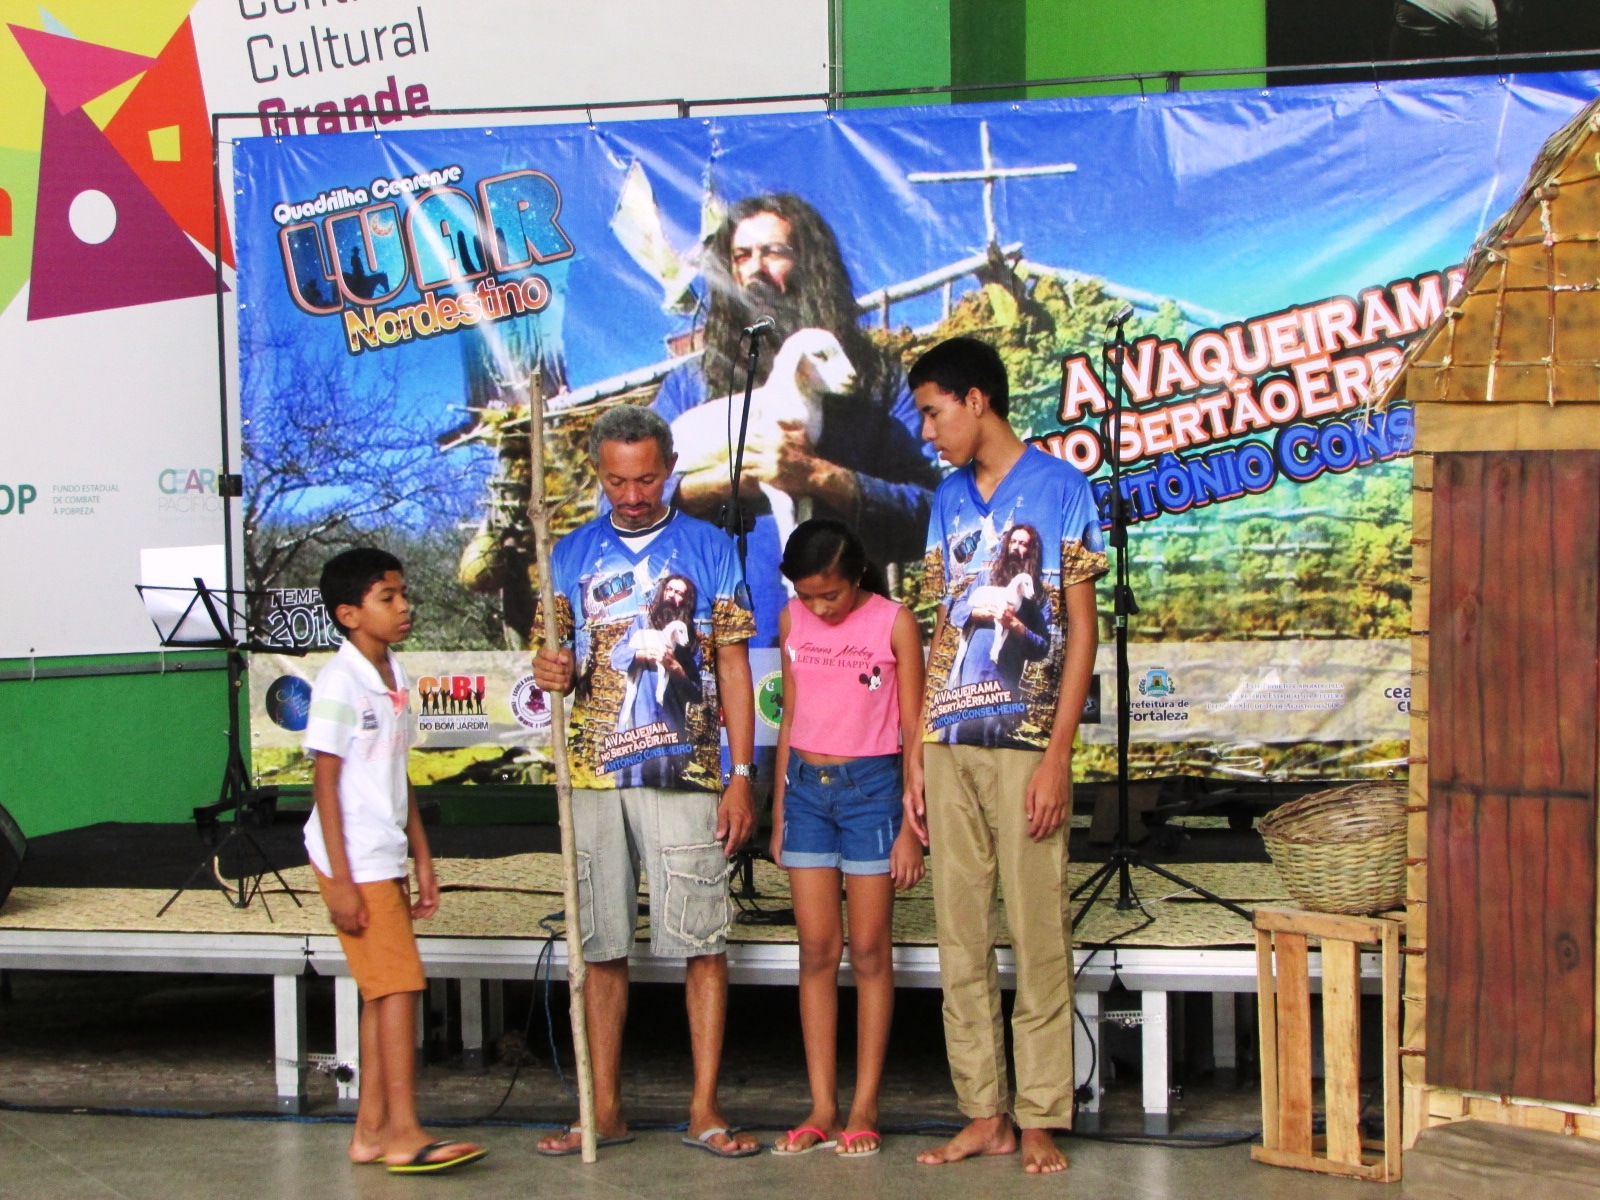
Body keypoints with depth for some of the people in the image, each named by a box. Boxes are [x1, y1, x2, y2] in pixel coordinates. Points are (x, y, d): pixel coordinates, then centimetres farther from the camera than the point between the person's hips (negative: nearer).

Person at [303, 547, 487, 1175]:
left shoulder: (395, 677, 12)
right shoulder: (340, 681, -13)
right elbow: (326, 782, -14)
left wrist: (422, 858, 17)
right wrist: (341, 880, -18)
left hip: (388, 857, 8)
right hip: (354, 858, -8)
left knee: (383, 991, 9)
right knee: (398, 984, -10)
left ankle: (372, 1129, 13)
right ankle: (403, 1133, -8)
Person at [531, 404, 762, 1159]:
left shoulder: (708, 548, 5)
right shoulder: (572, 553, 12)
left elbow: (733, 668, 4)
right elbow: (554, 656, 15)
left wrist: (742, 776, -3)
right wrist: (550, 672, -11)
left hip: (685, 776, -3)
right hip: (595, 776, 3)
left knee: (703, 943, -5)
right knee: (602, 947, 6)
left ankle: (705, 1111, 1)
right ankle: (604, 1109, 13)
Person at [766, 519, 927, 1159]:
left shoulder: (894, 623, -6)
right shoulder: (793, 621, 6)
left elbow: (913, 731, -4)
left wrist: (911, 824, -7)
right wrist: (778, 811, 13)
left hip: (872, 786, -4)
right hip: (806, 786, 4)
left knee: (869, 951, 0)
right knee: (816, 950, 2)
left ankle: (864, 1109, 5)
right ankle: (821, 1108, 5)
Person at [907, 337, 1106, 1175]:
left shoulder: (1059, 488, -1)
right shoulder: (949, 499, 15)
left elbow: (1081, 628, -3)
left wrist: (1057, 754, -11)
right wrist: (917, 764, 11)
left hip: (1025, 742, -5)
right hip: (949, 742, 6)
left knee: (1038, 936, -3)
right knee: (960, 939, 6)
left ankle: (1040, 1121, 4)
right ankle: (982, 1114, 13)